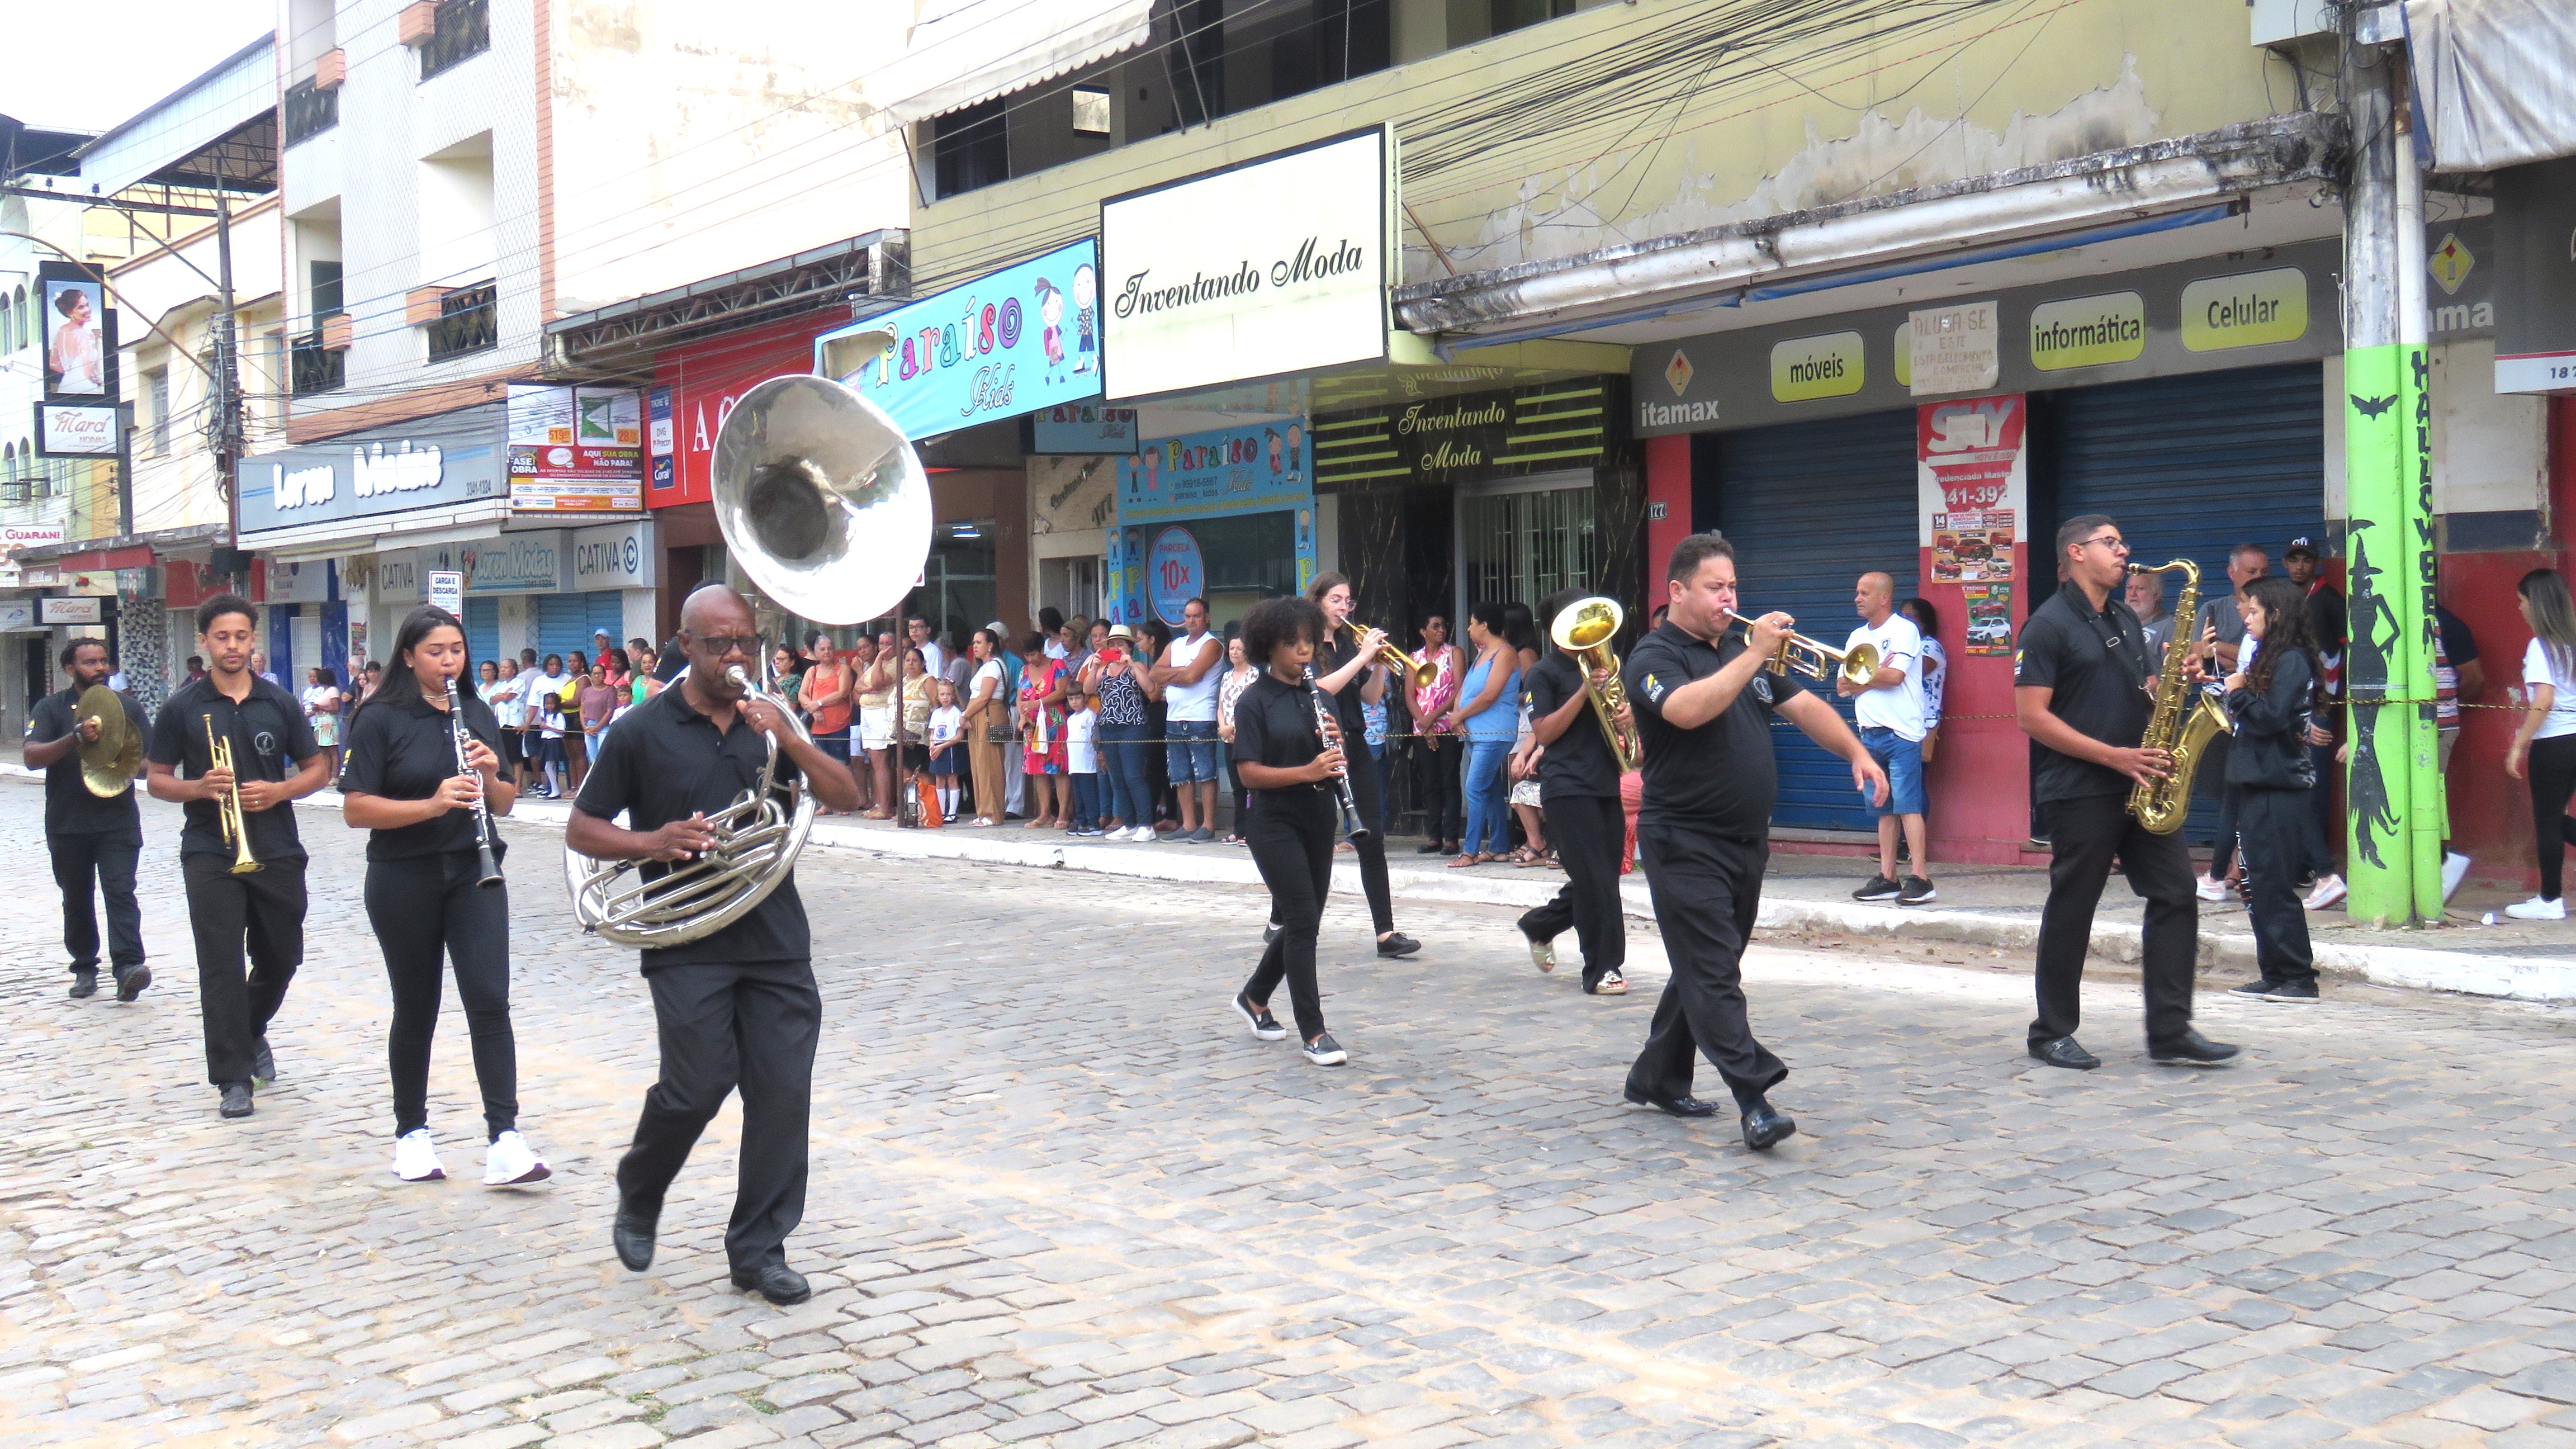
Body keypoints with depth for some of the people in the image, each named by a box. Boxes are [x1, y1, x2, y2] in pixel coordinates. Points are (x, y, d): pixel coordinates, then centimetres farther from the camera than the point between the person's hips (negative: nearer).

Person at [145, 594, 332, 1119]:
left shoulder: (280, 703, 5)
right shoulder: (183, 708, 2)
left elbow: (317, 771, 8)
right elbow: (156, 780, 5)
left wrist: (279, 790, -11)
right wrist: (198, 787, -16)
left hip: (277, 852, 2)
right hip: (209, 854, -2)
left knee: (281, 958, 11)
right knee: (221, 967, -6)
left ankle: (253, 1030, 40)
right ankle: (233, 1077, -1)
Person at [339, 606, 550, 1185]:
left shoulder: (479, 716, 8)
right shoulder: (380, 719, -5)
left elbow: (506, 803, 12)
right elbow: (355, 809, -12)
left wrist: (491, 777, -10)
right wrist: (431, 804, -25)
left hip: (473, 874, 3)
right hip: (404, 881, -3)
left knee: (489, 999, -9)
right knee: (416, 1008, 7)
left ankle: (503, 1140, -13)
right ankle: (411, 1132, 24)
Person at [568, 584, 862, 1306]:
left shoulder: (768, 723, 10)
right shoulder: (643, 731, 0)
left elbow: (847, 797, 3)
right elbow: (581, 829, 3)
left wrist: (791, 742, -13)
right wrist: (649, 842, -16)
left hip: (777, 940, 4)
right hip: (689, 944, -3)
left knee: (783, 1091, 0)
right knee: (698, 1087, -5)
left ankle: (759, 1249, 13)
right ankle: (638, 1198, 26)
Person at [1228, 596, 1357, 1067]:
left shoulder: (1319, 696, 10)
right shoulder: (1254, 702, -8)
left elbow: (1339, 761, 12)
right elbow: (1249, 772, -15)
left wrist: (1336, 741, -10)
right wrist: (1307, 771, -27)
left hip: (1318, 821, 7)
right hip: (1275, 824, -6)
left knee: (1302, 921, 13)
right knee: (1303, 920, -10)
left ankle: (1254, 997, 35)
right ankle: (1314, 1033, -5)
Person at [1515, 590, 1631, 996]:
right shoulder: (1544, 674, -3)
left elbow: (1625, 712, 21)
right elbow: (1544, 734, -10)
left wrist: (1630, 715, -4)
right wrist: (1584, 692, -19)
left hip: (1606, 783, 7)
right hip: (1568, 788, -7)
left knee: (1599, 879, 11)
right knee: (1596, 881, -9)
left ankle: (1540, 926, 34)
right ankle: (1602, 970, -2)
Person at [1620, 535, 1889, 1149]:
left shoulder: (1741, 649, 16)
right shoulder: (1654, 656, -8)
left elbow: (1804, 706, 15)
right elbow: (1688, 709, -29)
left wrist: (1857, 753, 0)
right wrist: (1755, 654, -27)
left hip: (1747, 842, 8)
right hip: (1686, 843, -8)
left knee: (1704, 971, 14)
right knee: (1712, 974, -11)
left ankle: (1657, 1078, 26)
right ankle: (1754, 1099, -15)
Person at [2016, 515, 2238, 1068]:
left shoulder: (2126, 621, 17)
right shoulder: (2049, 624, -7)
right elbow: (2032, 717, -14)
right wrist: (2113, 756, -18)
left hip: (2139, 786, 7)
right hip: (2080, 791, -7)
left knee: (2176, 894, 0)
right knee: (2071, 910, 0)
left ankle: (2170, 1031, 3)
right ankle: (2052, 1033, 12)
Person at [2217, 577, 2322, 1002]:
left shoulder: (2293, 661, -10)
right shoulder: (2268, 657, 19)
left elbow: (2270, 717, -21)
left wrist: (2238, 693, -8)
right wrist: (2238, 695, 5)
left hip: (2280, 787, -10)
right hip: (2257, 782, 10)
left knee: (2274, 885, -8)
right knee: (2257, 886, 10)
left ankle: (2299, 978, -4)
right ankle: (2275, 974, 15)